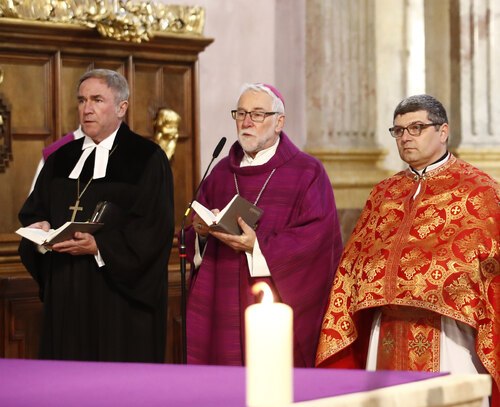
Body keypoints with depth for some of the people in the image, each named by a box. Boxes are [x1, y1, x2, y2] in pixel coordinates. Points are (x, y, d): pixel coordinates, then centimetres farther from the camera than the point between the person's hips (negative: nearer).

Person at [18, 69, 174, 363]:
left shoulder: (147, 158, -3)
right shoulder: (61, 159, 16)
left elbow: (153, 228, -10)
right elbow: (33, 212, 16)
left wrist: (98, 246, -19)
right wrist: (40, 228, -7)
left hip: (120, 291, -5)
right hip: (65, 293, 5)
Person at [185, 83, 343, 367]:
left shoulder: (307, 171, 0)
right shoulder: (222, 172, 15)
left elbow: (319, 235, -11)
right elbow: (196, 231, 16)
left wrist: (258, 246, -19)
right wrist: (201, 232, -8)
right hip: (223, 310, 4)